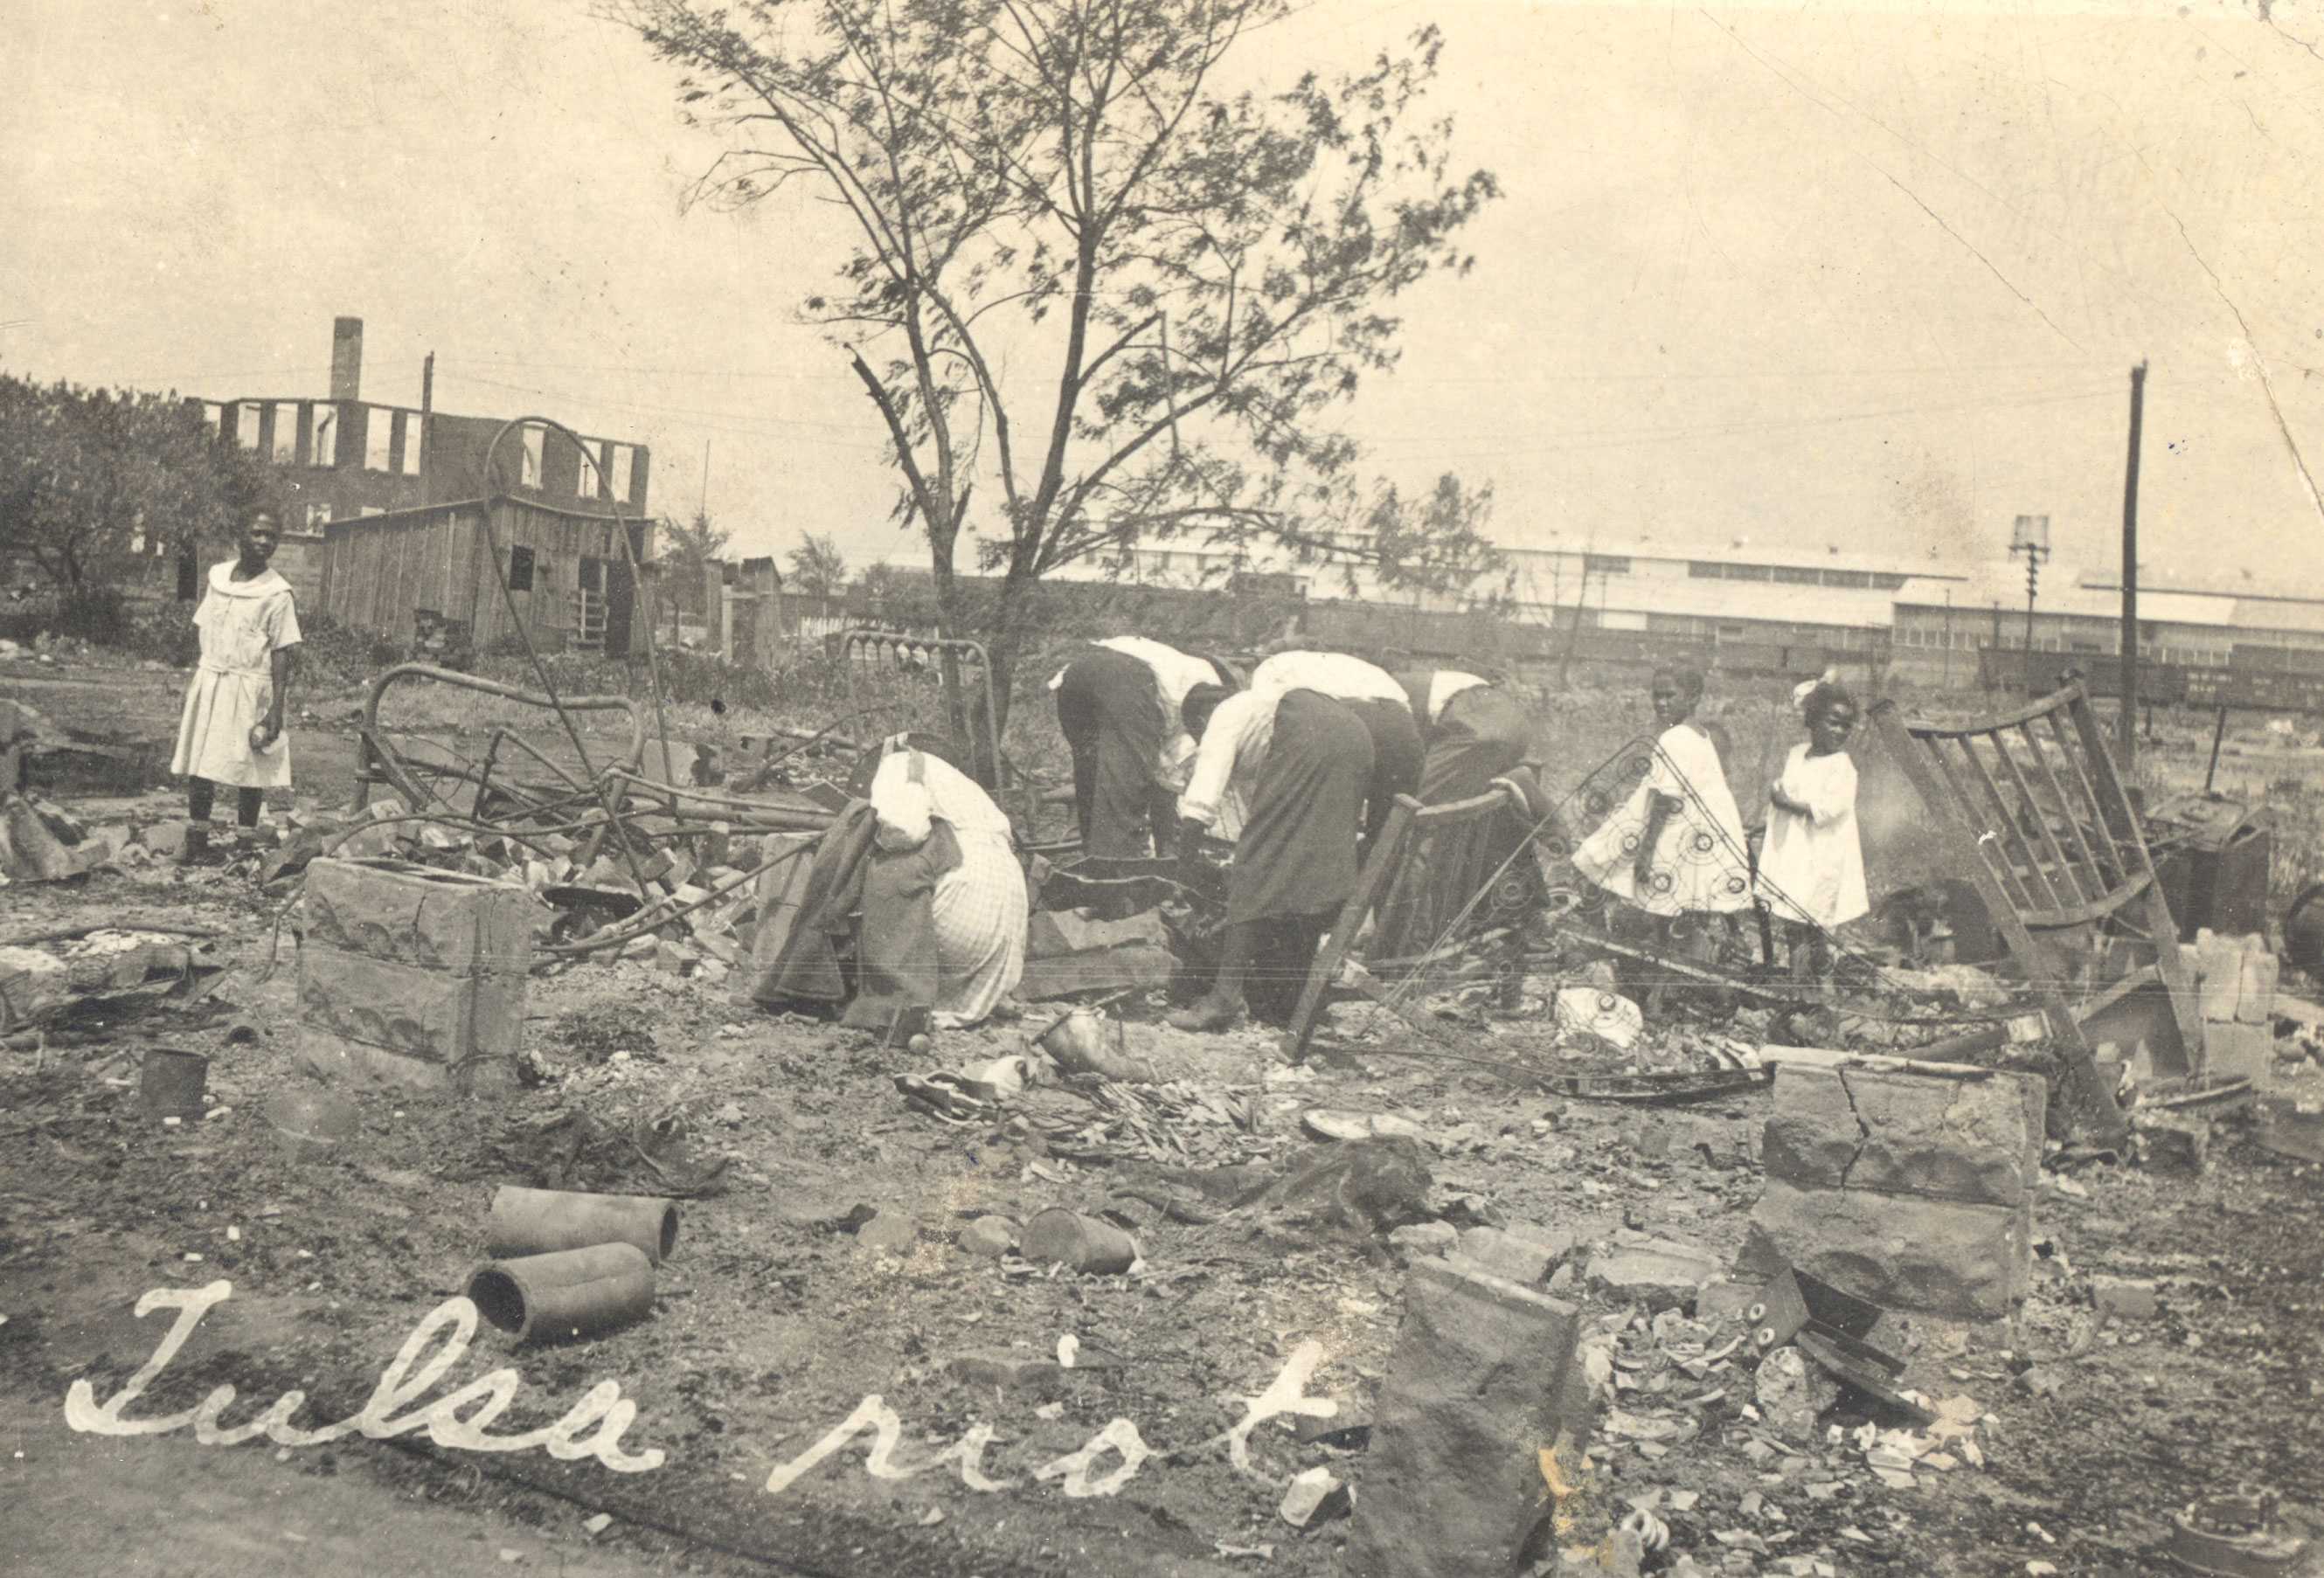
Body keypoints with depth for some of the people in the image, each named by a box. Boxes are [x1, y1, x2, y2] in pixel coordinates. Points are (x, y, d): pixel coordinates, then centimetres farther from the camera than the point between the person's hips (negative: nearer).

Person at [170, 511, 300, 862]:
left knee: (248, 768, 0)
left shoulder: (277, 593, -7)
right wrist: (194, 681, 12)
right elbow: (204, 634, 14)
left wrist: (276, 710, -12)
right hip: (209, 681, 4)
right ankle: (196, 838, 13)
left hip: (249, 687, -4)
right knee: (198, 764, 4)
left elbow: (281, 655, -8)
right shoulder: (218, 576, 7)